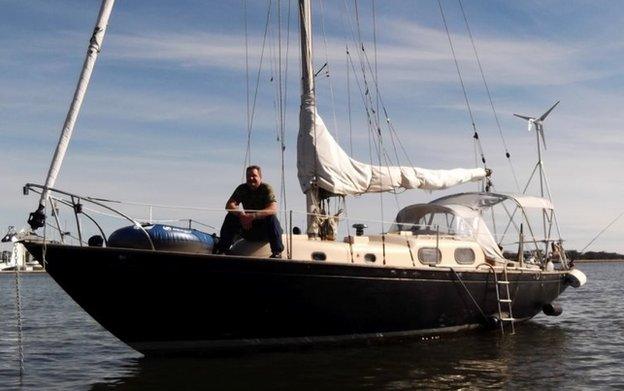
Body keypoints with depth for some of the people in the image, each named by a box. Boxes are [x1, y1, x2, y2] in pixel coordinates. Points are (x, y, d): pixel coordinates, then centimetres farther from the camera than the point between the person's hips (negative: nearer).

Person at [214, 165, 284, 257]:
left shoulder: (266, 188, -12)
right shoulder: (242, 188, -1)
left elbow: (274, 209, -29)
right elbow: (229, 205, -12)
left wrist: (253, 216, -40)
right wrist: (241, 215, -32)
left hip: (265, 230, -3)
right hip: (247, 228, 3)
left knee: (272, 218, -33)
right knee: (231, 216, -17)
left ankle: (277, 252, -25)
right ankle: (221, 249, -11)